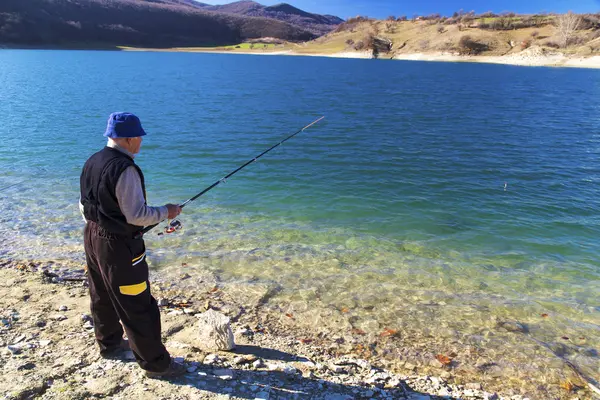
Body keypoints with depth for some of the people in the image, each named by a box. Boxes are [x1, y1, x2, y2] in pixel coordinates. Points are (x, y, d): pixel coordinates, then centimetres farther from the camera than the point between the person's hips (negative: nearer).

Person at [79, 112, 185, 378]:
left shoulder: (91, 163, 6)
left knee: (102, 297, 24)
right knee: (137, 307, -1)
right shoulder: (124, 169, -23)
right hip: (119, 245, -10)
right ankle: (155, 363, 10)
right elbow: (136, 214, -24)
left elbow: (84, 205, 14)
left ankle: (110, 344, 43)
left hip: (92, 237, 10)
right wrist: (166, 212, -11)